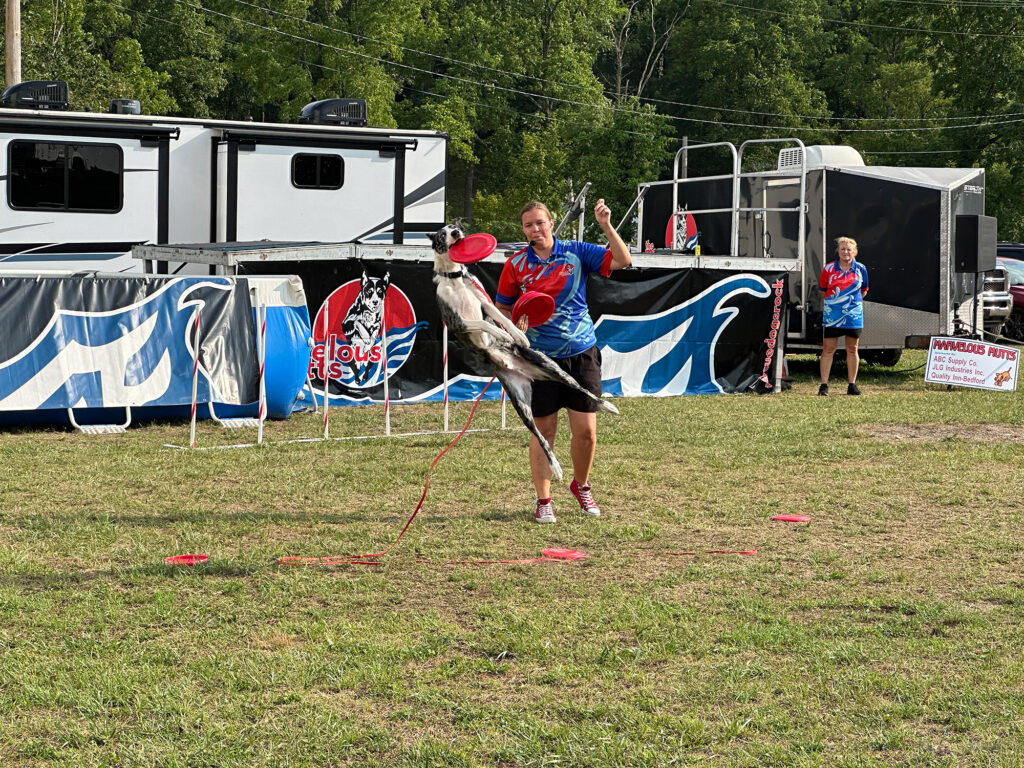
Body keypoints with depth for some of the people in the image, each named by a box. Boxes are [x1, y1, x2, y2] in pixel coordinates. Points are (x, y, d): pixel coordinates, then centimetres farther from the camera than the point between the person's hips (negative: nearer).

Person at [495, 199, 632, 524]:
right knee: (543, 431, 2)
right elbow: (503, 309, 9)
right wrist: (515, 325, -11)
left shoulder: (577, 252, 0)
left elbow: (623, 261, -7)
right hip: (540, 359, -1)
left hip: (581, 354, 1)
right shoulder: (516, 265, -1)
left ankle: (581, 485, 28)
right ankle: (543, 501, 14)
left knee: (586, 430, 1)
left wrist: (606, 226, -18)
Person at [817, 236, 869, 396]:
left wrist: (852, 299, 8)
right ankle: (824, 385, 0)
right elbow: (821, 290, 9)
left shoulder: (860, 269, 4)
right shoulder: (829, 269, -1)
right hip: (832, 315, -2)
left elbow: (864, 291, 17)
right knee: (828, 349, -3)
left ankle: (852, 385, 16)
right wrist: (835, 298, 4)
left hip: (854, 314, 2)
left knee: (852, 350, 7)